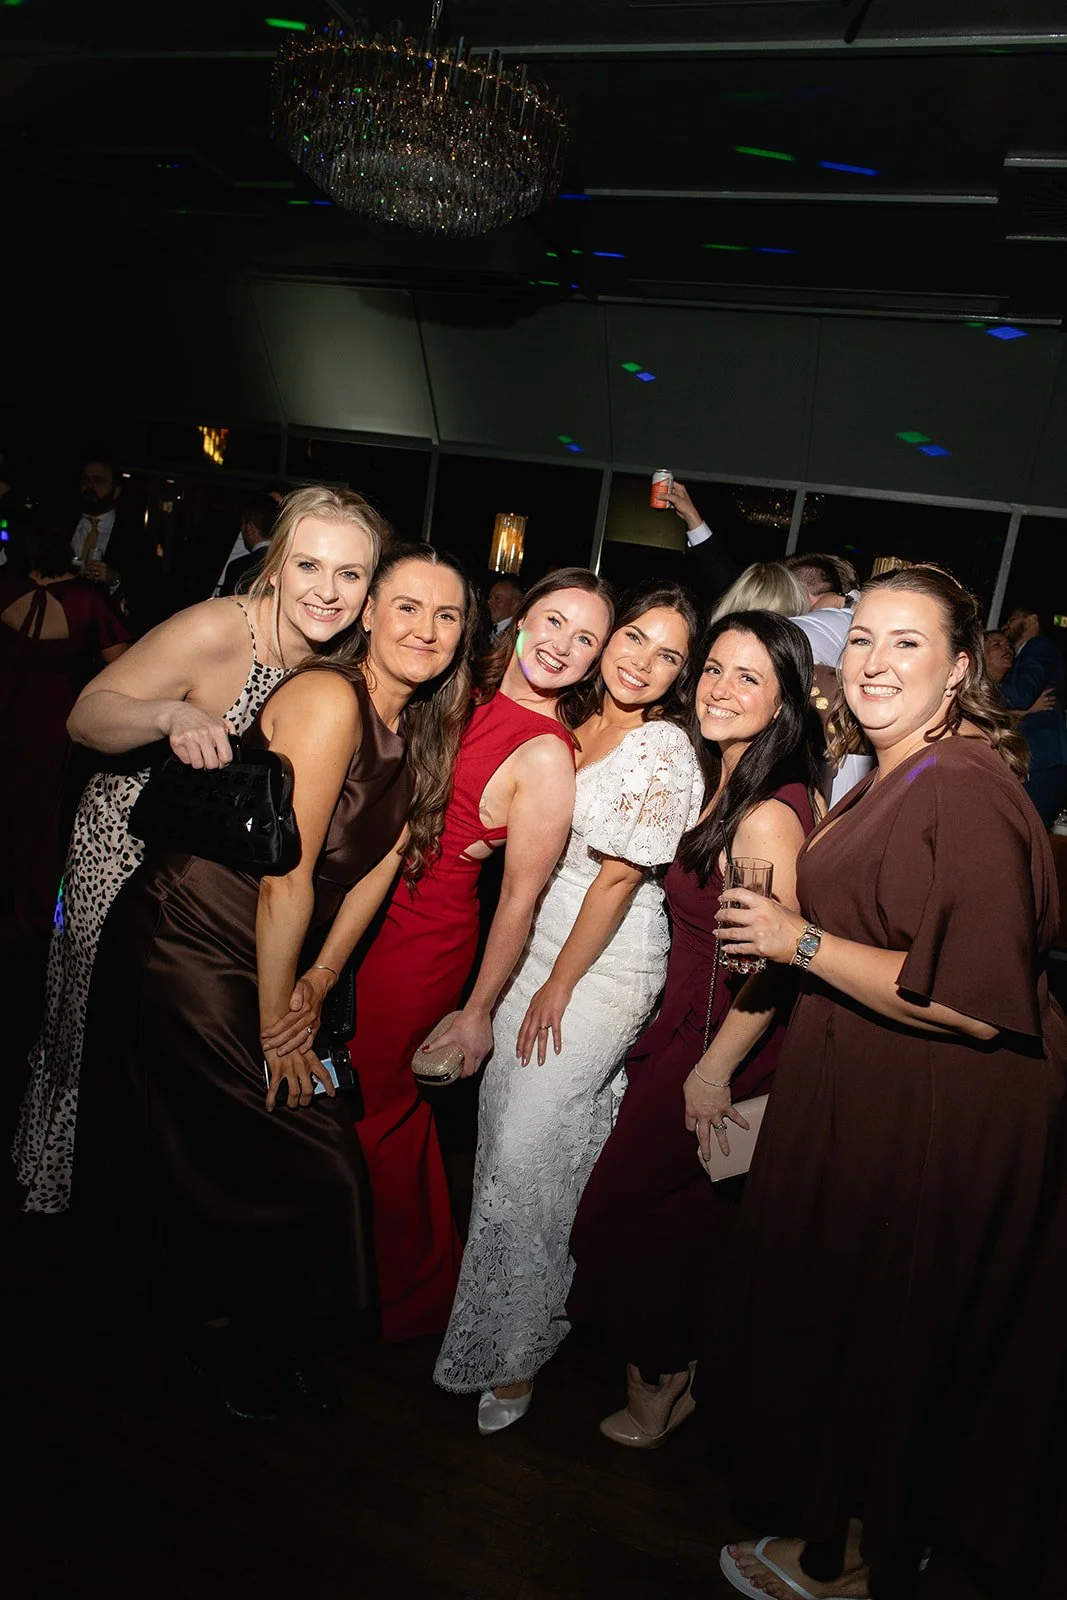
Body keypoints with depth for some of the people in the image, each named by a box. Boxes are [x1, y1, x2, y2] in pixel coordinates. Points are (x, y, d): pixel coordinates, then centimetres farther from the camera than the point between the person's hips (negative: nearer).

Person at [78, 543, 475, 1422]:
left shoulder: (424, 731, 2)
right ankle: (211, 1333, 35)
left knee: (316, 1151, 12)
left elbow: (373, 871, 3)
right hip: (188, 946, -7)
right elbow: (286, 876, -23)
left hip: (272, 956, 7)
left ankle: (285, 1326, 38)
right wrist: (277, 1021, -14)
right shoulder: (329, 698, -24)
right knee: (233, 1158, 6)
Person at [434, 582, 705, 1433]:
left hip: (605, 965, -7)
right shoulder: (579, 725, 7)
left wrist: (560, 986, -11)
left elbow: (619, 878, -16)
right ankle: (493, 1295, 35)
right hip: (534, 943, 7)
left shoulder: (664, 752, -16)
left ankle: (514, 1349, 18)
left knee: (529, 1147, -4)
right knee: (502, 1118, 13)